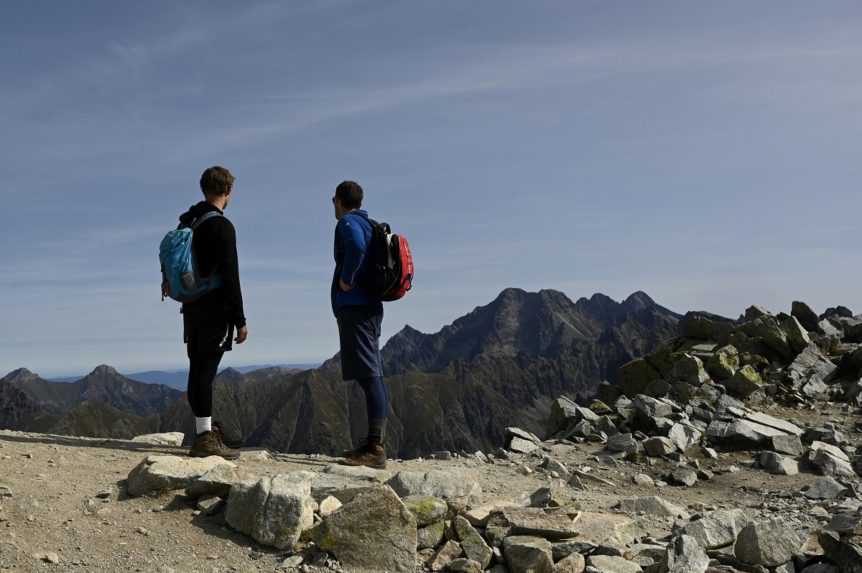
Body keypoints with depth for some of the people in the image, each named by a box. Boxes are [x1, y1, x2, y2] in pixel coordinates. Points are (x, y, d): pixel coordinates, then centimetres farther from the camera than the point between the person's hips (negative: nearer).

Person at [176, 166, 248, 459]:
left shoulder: (186, 223, 14)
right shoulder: (222, 226, -13)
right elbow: (230, 277, -16)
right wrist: (240, 320, -14)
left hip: (192, 309, 8)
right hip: (215, 311, -8)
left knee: (198, 369, 12)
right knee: (205, 371, -8)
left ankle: (205, 430, 23)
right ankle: (205, 438, -4)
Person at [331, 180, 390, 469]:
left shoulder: (348, 223, -7)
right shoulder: (369, 224, 21)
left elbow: (357, 247, -28)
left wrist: (346, 280, -17)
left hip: (353, 307, -10)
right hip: (370, 306, 10)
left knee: (368, 375, -13)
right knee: (372, 375, 10)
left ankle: (375, 449, -15)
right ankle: (375, 443, 15)